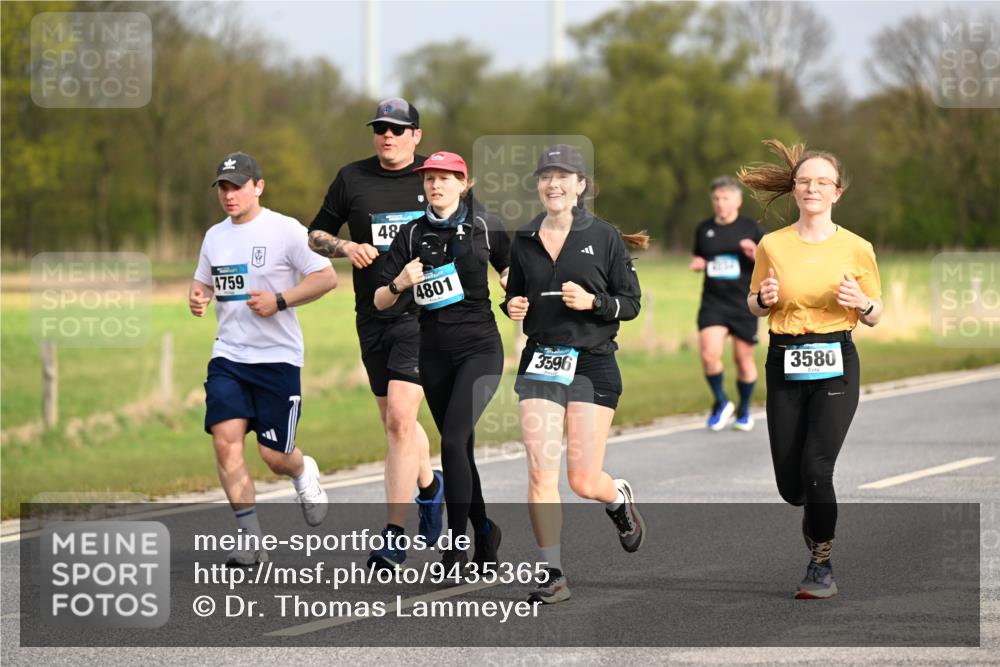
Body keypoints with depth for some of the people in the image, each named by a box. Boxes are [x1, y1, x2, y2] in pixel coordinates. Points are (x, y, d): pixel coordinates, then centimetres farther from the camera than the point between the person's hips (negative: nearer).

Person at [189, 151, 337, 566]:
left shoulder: (285, 230, -7)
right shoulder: (215, 236, 11)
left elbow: (327, 278, -7)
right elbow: (204, 282, 25)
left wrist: (279, 301, -17)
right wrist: (197, 298, 1)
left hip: (277, 357, -4)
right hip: (228, 356, 4)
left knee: (274, 456, -3)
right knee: (226, 439, -14)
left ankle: (304, 474, 36)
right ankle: (251, 540, -10)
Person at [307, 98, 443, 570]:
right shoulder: (352, 179, 7)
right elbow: (315, 235, 14)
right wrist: (345, 247, -6)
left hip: (422, 313, -4)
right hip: (372, 316, 4)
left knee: (399, 418, -16)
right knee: (393, 421, 14)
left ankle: (394, 535, -15)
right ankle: (430, 485, 44)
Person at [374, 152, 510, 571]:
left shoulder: (484, 226, -1)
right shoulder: (411, 234, 4)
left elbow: (508, 268, 17)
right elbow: (380, 301, 2)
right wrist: (399, 284, -17)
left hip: (480, 350, -4)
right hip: (434, 355, 4)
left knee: (454, 441, -18)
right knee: (460, 450, 9)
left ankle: (456, 547, -13)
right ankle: (484, 531, 30)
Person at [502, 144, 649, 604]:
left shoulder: (603, 237, -2)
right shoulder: (524, 240, 7)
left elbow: (631, 303, 1)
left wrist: (593, 301, -17)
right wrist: (513, 307, -2)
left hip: (593, 363, -2)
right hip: (540, 361, 3)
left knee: (584, 481, -2)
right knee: (540, 472, -10)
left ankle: (619, 498, 35)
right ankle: (552, 574, -2)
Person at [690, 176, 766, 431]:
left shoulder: (751, 229, 0)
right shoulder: (704, 230, 8)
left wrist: (755, 255, -18)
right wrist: (697, 264, 0)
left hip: (744, 304, -1)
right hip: (713, 302, 1)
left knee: (744, 358, 6)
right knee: (709, 354, -17)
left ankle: (744, 411, 28)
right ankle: (721, 403, 7)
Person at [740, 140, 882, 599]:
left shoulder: (856, 248, 0)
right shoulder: (772, 245, 2)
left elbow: (875, 317, 8)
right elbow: (754, 308, 14)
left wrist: (860, 302, -13)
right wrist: (762, 299, -8)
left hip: (836, 365, -2)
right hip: (784, 366, 2)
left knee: (816, 469, -15)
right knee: (790, 483, 1)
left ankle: (822, 565, 4)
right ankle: (816, 517, 38)